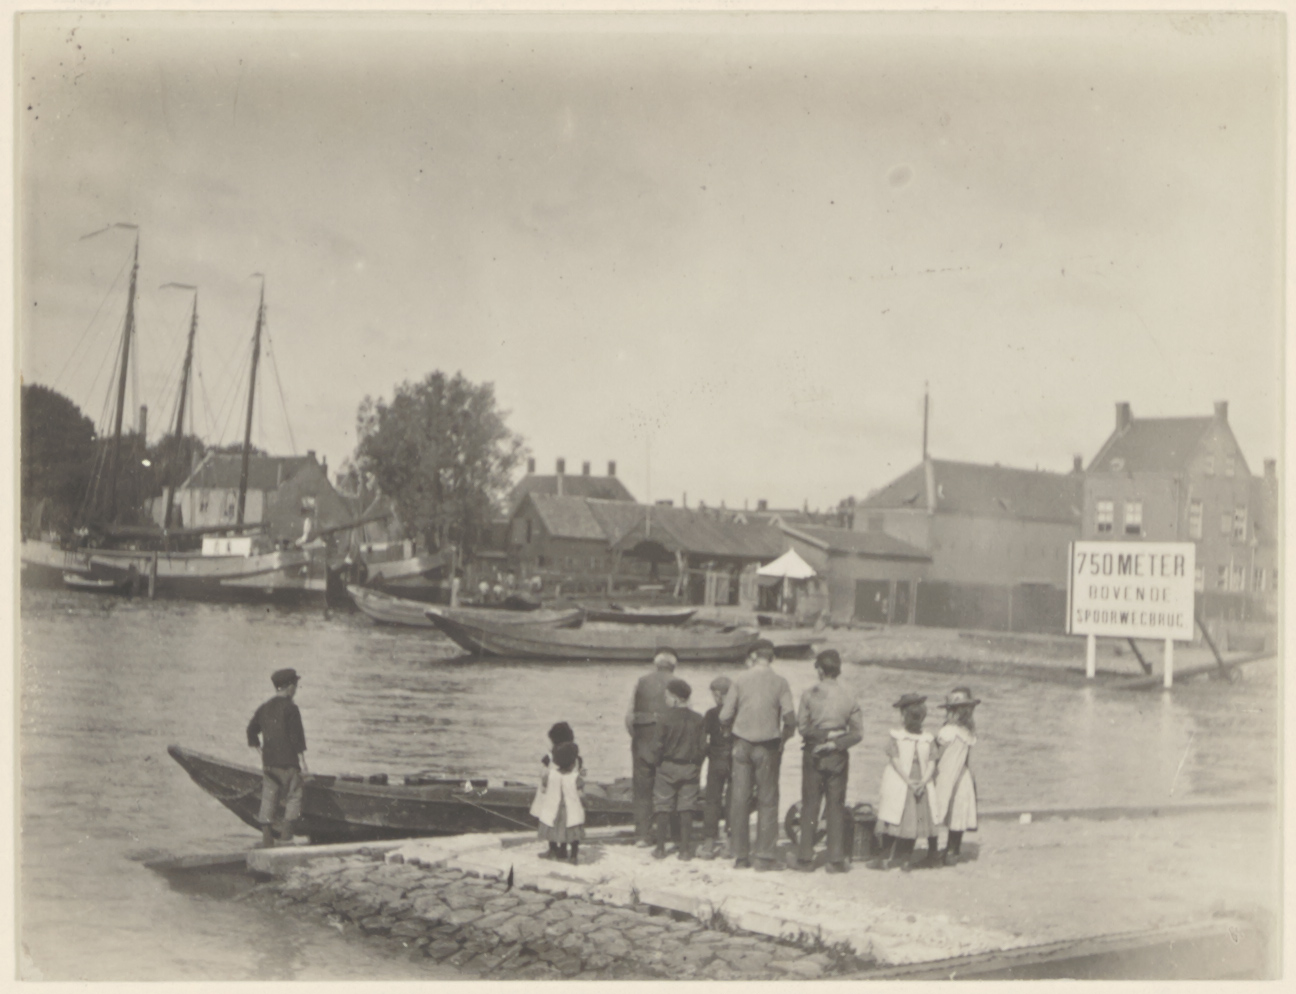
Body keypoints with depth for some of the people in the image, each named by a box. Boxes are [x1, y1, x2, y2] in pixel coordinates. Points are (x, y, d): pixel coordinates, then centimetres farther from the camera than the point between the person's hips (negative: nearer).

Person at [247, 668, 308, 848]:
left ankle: (266, 832, 3)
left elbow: (251, 730, 14)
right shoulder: (290, 708, -8)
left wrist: (260, 752, 19)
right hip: (288, 762, -6)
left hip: (268, 763, 6)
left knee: (269, 797, 7)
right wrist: (302, 762, -8)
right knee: (293, 795, 3)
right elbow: (297, 737, -12)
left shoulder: (264, 708, 11)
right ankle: (287, 828, -5)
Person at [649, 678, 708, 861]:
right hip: (690, 768, 3)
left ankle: (661, 847, 10)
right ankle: (685, 849, 7)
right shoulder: (698, 720, -2)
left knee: (663, 807, 7)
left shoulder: (664, 720, -12)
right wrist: (698, 765, 13)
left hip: (667, 767, -3)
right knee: (686, 807, 7)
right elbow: (702, 746, 0)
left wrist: (657, 764, 6)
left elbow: (658, 746, -9)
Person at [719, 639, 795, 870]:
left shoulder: (741, 680, 0)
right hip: (768, 745, -1)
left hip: (742, 744, 2)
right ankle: (764, 854, 2)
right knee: (767, 800, 5)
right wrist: (785, 736, 6)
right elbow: (789, 716, -13)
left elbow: (724, 717, -1)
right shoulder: (779, 682, -3)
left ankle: (740, 855, 11)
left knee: (739, 799, 8)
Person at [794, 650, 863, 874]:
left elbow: (802, 726, -10)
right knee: (836, 807, 6)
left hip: (813, 754, -1)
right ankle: (836, 859, 5)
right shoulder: (849, 699, 0)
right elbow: (857, 733, -4)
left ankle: (805, 858, 7)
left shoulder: (809, 695, -6)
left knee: (809, 806, 6)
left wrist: (818, 735, 2)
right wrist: (835, 742, -7)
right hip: (838, 757, 1)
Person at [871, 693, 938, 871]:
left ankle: (905, 858, 9)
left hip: (920, 787, 1)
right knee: (894, 821, -2)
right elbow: (895, 760, -5)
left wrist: (923, 782, -13)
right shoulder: (895, 737, 4)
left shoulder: (928, 740, 8)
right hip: (899, 786, -1)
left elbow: (931, 763, 0)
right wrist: (909, 781, -15)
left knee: (913, 821, 2)